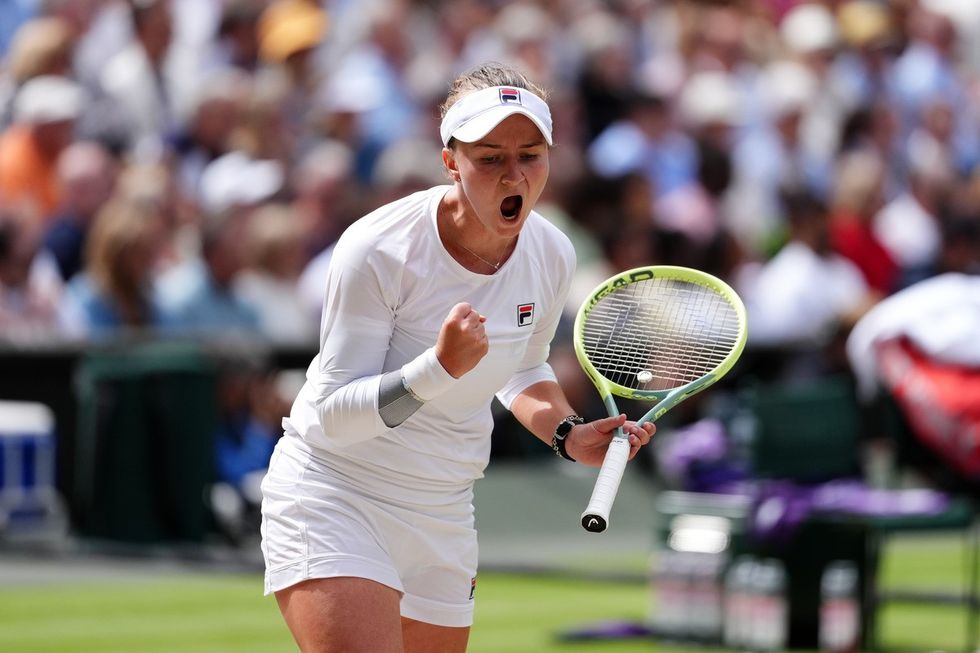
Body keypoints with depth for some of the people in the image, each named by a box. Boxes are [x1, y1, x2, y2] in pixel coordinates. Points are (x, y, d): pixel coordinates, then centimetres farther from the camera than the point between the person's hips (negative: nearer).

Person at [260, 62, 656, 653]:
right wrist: (440, 367, -34)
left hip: (444, 512, 6)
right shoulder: (379, 249, -21)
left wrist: (567, 434, -1)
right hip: (334, 498, -6)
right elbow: (334, 414, -20)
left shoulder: (553, 256, -3)